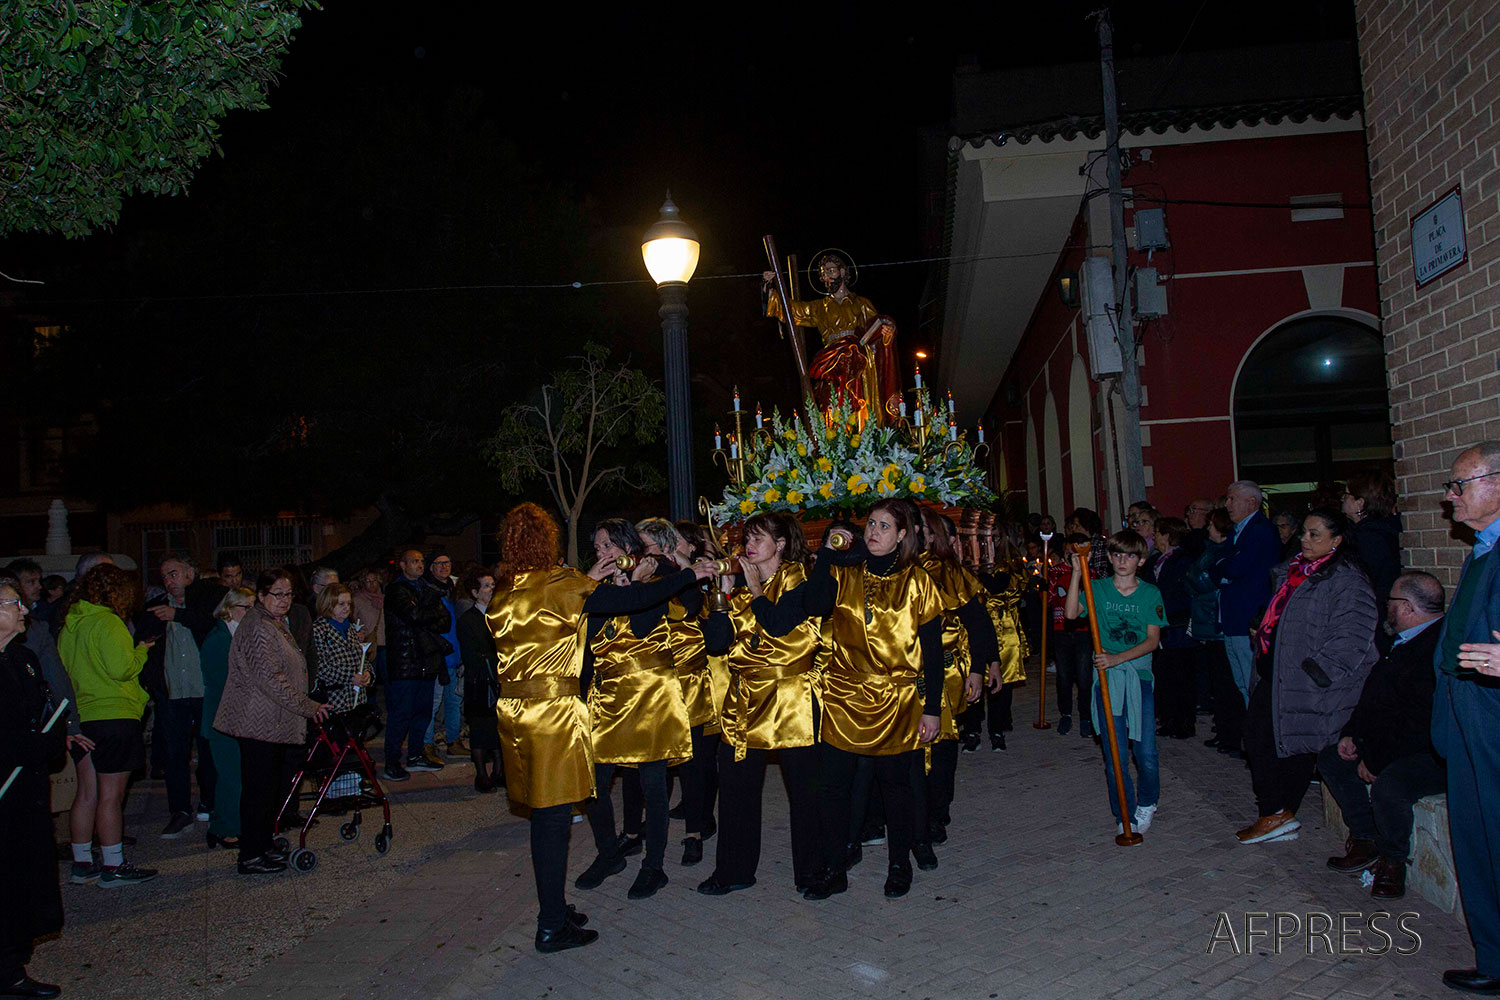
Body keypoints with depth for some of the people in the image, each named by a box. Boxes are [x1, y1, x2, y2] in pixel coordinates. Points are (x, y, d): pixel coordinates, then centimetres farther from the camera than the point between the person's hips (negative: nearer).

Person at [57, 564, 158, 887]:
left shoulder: (69, 623, 13)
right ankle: (113, 867, 4)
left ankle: (82, 864, 21)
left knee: (88, 793, 14)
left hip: (82, 718, 8)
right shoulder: (107, 622, -14)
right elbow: (122, 668, -21)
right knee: (111, 796, -2)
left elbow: (64, 670, 19)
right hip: (114, 716, -8)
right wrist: (141, 651, -2)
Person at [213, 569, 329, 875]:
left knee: (270, 786, 15)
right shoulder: (259, 627, -16)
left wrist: (307, 705, 21)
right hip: (260, 722, -10)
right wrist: (308, 707, -18)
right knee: (259, 789, -4)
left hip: (273, 722, 10)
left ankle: (264, 846, 24)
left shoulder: (277, 624, 17)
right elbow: (269, 679, -23)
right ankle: (251, 857, 4)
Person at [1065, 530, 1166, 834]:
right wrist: (1077, 572, -17)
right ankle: (1125, 814, 17)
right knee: (1115, 754, 1)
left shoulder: (1150, 593, 4)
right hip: (1107, 679, 0)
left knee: (1146, 752, -2)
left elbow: (1153, 640, -2)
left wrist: (1118, 658, -15)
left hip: (1139, 675, 0)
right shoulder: (1098, 589, 4)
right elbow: (1071, 612, -13)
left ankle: (1146, 804, 26)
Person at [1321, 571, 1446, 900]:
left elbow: (1422, 724, -27)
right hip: (1387, 745, 11)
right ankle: (1366, 841, 14)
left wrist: (1376, 761, -20)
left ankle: (1393, 860, -5)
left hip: (1435, 755, -11)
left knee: (1387, 785, -33)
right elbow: (1373, 697, 19)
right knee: (1330, 758, 10)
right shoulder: (1401, 641, 10)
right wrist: (1351, 734, 6)